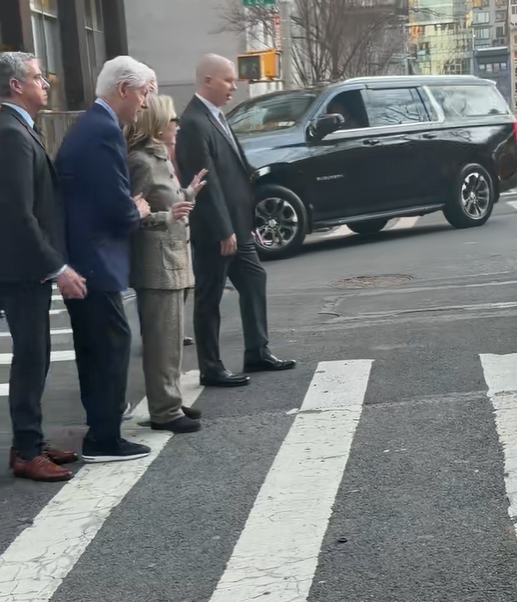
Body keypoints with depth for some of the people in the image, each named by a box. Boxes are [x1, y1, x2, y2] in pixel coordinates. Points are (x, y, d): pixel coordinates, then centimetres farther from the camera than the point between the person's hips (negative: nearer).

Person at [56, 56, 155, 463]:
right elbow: (119, 207, -23)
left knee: (95, 345, 22)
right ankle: (104, 440, 3)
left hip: (78, 255, 11)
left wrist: (131, 209, 8)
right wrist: (139, 212, -3)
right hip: (94, 258, -11)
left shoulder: (87, 126, 14)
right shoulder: (105, 131, -19)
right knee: (112, 343, -4)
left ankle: (102, 419, 37)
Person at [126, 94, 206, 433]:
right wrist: (167, 217, -26)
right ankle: (164, 412, 1)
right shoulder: (141, 161, -14)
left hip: (173, 260, 10)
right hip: (157, 264, -10)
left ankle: (170, 404, 22)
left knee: (172, 339, 14)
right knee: (163, 340, -5)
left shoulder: (160, 158, 15)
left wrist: (188, 195, 13)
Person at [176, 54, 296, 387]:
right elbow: (207, 182, -22)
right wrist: (223, 231, -22)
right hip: (215, 230, -10)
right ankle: (212, 369, 11)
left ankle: (257, 353, 27)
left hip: (237, 225, 10)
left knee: (254, 282, 16)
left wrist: (243, 223, 15)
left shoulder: (217, 116, 12)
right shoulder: (194, 123, -18)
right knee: (210, 299, 1)